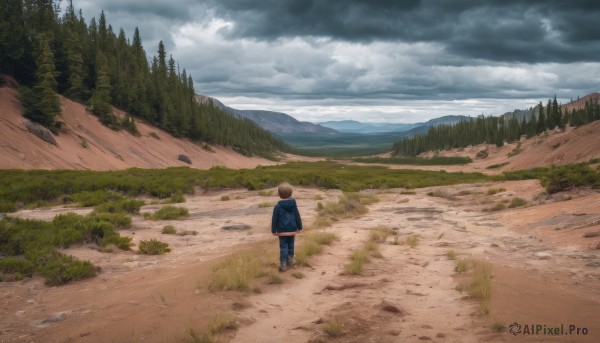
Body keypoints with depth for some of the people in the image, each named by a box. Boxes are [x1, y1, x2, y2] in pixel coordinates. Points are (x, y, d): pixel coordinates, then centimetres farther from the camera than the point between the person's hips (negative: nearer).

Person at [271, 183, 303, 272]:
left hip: (282, 230, -3)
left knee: (283, 246, 1)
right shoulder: (293, 205, -3)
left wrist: (274, 230, 1)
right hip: (292, 230, 3)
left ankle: (283, 264, -3)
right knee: (291, 245, 17)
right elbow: (297, 217, 2)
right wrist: (299, 227, 11)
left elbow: (274, 219, -7)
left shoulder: (278, 206, -11)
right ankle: (290, 260, 29)